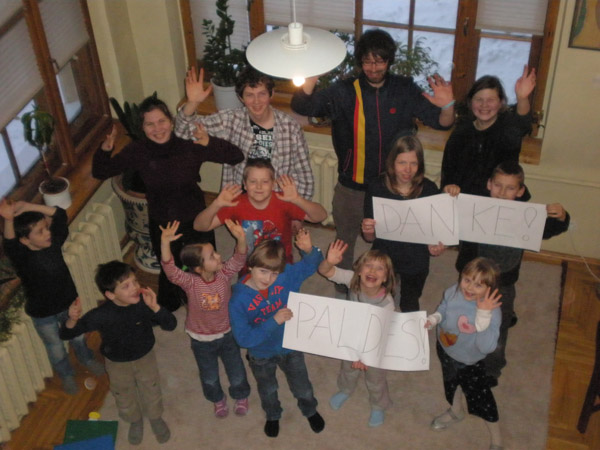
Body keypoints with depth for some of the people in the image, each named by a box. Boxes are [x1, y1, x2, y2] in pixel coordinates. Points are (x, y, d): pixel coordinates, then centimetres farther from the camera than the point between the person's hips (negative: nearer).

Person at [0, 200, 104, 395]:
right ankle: (67, 375, 50)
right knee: (55, 347, 21)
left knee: (77, 336, 29)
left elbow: (60, 215, -27)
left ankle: (87, 359, 60)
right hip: (42, 313, -3)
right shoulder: (21, 257, -30)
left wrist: (29, 207, -39)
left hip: (68, 303, 4)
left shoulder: (54, 242, -19)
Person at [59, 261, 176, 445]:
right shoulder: (100, 316, -34)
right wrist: (72, 320, -49)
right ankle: (135, 421, 59)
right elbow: (66, 334, -25)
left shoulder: (143, 304, -32)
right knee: (125, 400, 25)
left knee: (152, 393, 25)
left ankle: (156, 418, 58)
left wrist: (154, 307, -46)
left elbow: (171, 325, -29)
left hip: (145, 358, 1)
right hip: (117, 364, 0)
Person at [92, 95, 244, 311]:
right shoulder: (137, 152, -17)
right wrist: (105, 149, -27)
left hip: (195, 219, -1)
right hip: (161, 224, 1)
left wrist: (209, 143, -42)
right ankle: (168, 310, 57)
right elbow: (99, 172, -7)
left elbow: (237, 156, -24)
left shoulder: (190, 145, -23)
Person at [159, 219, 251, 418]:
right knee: (209, 377, 24)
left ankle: (241, 396, 55)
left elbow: (239, 259, -37)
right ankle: (218, 399, 56)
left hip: (227, 333, 1)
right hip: (201, 339, -1)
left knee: (236, 372, 23)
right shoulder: (190, 282, -30)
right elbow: (169, 269, -45)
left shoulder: (225, 274, -23)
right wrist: (165, 243, -61)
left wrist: (241, 239, -57)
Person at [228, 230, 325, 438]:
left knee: (302, 387, 27)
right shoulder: (238, 300, -32)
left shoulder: (287, 276, -25)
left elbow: (311, 265, -11)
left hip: (290, 347, 1)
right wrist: (274, 321, -40)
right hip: (261, 355, -1)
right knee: (267, 390, 30)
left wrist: (310, 250, -34)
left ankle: (310, 411, 59)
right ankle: (273, 416, 61)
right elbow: (244, 339, -32)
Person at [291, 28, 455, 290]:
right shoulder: (345, 92, -10)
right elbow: (302, 106, -20)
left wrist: (447, 106, -28)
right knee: (344, 244, 19)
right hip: (352, 188, 0)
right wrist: (312, 76, -39)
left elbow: (441, 122, -4)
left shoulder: (405, 90, -7)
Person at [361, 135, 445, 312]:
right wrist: (367, 232, -31)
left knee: (410, 309, 21)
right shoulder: (377, 188, -14)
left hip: (416, 263, 1)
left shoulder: (429, 189, -13)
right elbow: (369, 238, -8)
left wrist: (436, 247, -23)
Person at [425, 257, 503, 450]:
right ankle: (455, 412, 65)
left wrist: (483, 315, -52)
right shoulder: (452, 292, -25)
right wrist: (433, 318, -22)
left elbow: (486, 347, -45)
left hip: (470, 362, -5)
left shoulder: (491, 311, -37)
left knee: (481, 398, 11)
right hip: (446, 352, 5)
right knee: (451, 382, 32)